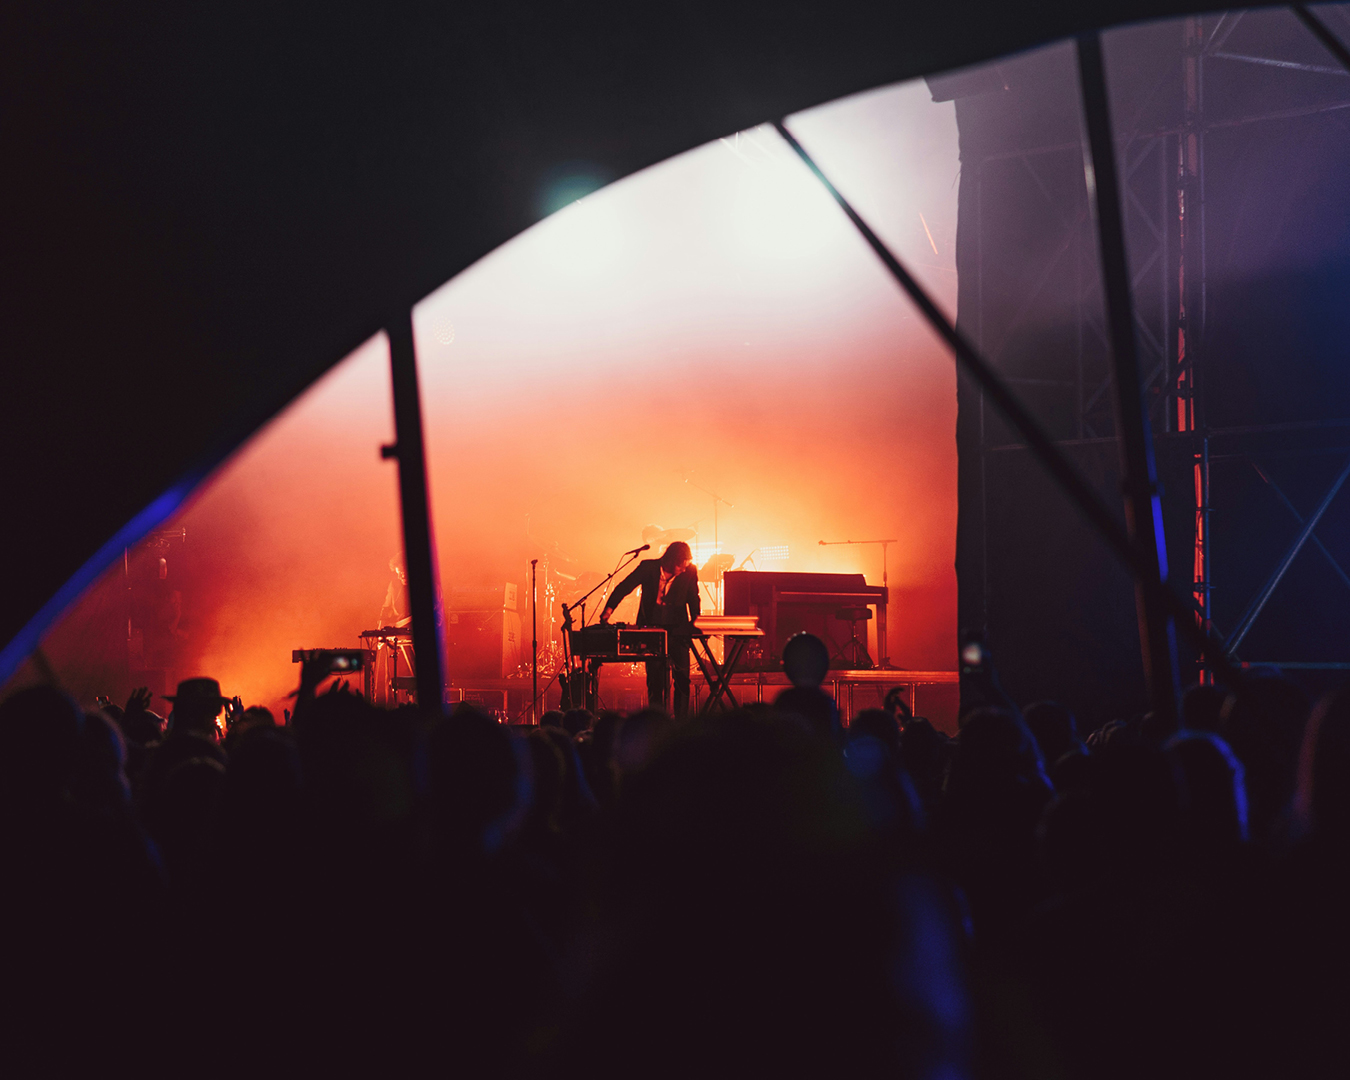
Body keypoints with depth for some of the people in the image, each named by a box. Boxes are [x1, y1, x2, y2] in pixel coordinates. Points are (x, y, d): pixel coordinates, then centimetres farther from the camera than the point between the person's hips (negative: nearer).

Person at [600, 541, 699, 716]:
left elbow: (693, 599, 8)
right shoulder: (649, 567, -5)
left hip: (677, 629, 0)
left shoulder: (689, 572, -3)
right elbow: (624, 587, -5)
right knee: (655, 677, 1)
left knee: (682, 676, -7)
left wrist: (695, 619, -6)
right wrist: (609, 608, -18)